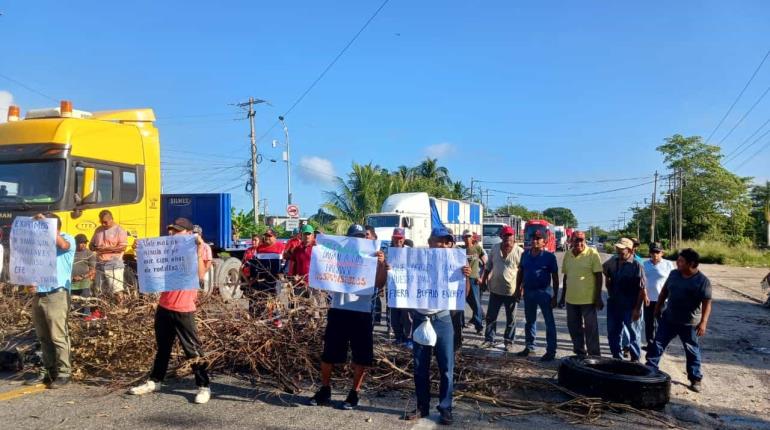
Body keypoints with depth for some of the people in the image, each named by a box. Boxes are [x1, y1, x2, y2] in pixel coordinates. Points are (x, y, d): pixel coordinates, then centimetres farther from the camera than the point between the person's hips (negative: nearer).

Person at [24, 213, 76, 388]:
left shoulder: (68, 239, -1)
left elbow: (62, 244, -26)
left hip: (57, 295, -7)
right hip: (39, 295, 7)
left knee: (58, 336, -5)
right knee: (43, 337, 11)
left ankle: (64, 372, 1)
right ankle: (48, 370, 21)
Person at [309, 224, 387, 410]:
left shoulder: (371, 259, 5)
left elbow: (379, 284, -5)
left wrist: (382, 264, -20)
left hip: (362, 313, -1)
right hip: (338, 310, 1)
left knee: (361, 356, 4)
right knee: (328, 353, 8)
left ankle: (354, 394, 19)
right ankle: (324, 390, 25)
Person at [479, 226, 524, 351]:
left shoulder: (519, 252, -11)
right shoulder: (494, 248, 1)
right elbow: (489, 266, 11)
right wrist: (484, 280, 12)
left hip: (511, 290, -3)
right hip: (495, 289, 3)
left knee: (510, 318, 10)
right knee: (491, 316, 9)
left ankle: (508, 341, 23)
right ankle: (489, 339, 21)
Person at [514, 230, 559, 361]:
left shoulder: (549, 256, -8)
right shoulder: (525, 254, 6)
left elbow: (555, 277, -6)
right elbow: (520, 272, 13)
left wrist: (555, 296, -9)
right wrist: (518, 289, 9)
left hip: (544, 292, -5)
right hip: (528, 291, 5)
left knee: (549, 322, -1)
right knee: (529, 321, 15)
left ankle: (551, 351, 5)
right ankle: (529, 347, 28)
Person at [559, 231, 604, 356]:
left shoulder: (592, 253, -8)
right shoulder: (567, 255, 7)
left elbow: (598, 276, -8)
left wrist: (598, 298, -12)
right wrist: (563, 297, 15)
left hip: (588, 299, -5)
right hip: (571, 299, 5)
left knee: (590, 328, 2)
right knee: (574, 327, 13)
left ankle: (594, 355, 12)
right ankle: (580, 352, 27)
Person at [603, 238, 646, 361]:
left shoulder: (636, 266, -16)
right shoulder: (613, 262, 1)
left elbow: (642, 290, -15)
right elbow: (605, 269, 22)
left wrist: (637, 308, -17)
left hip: (630, 307, -6)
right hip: (613, 304, 6)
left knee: (633, 333, 9)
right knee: (612, 333, 14)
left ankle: (635, 359, 24)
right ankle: (616, 357, 29)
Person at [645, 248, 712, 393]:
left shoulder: (703, 281, -14)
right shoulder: (673, 274, 1)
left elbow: (707, 303, -17)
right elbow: (664, 291, 13)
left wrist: (703, 322, -25)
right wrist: (658, 308, 16)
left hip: (689, 323, -4)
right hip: (668, 318, 5)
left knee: (692, 351, 9)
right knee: (658, 344, 6)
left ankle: (696, 379, 23)